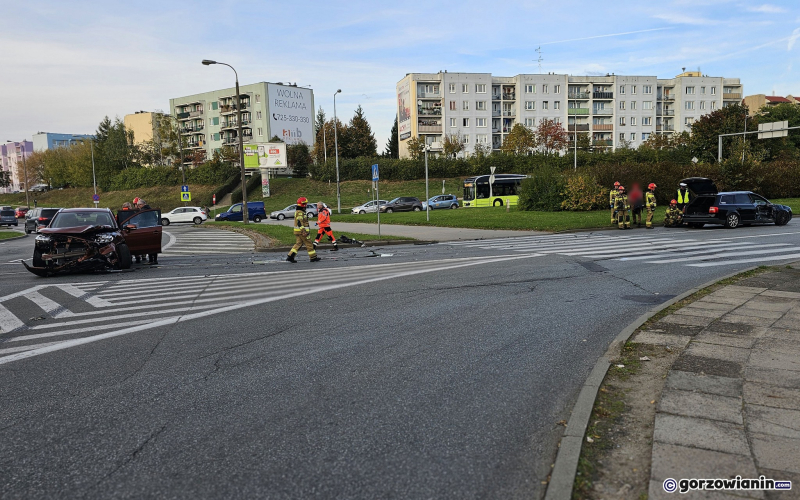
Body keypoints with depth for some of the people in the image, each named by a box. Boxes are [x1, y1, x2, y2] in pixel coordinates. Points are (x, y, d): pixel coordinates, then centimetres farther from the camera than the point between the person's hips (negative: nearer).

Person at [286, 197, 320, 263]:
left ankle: (290, 257, 4)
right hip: (301, 232, -10)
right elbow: (299, 222, -27)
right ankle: (313, 257, 5)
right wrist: (303, 231, -32)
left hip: (297, 232, 10)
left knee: (298, 244, 10)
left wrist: (306, 230, 33)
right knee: (308, 244, -1)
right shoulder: (300, 212, -16)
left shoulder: (297, 212, 18)